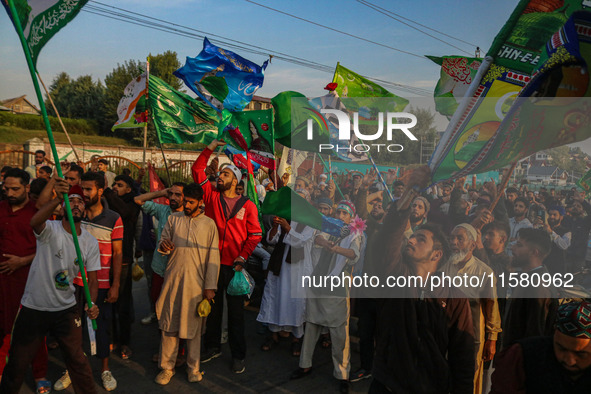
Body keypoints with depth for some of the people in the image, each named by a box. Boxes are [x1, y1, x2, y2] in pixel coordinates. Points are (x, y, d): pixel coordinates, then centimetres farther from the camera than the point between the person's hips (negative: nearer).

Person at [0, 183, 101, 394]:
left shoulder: (90, 242, -3)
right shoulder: (50, 229, -14)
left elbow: (92, 279, -1)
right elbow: (35, 222, -40)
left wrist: (92, 304, -19)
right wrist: (58, 199, -56)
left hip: (67, 309, 2)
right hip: (33, 307, -2)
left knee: (77, 360, 8)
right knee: (18, 362, 13)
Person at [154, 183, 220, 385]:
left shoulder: (209, 224, 4)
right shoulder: (173, 219, 8)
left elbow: (213, 257, 2)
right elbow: (163, 242, 10)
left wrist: (210, 286, -4)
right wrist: (163, 245, -16)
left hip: (196, 281, -1)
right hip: (173, 279, 1)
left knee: (193, 324, 7)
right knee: (169, 323, 5)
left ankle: (193, 367, 22)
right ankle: (167, 367, 20)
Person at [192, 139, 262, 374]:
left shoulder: (247, 205, 0)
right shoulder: (211, 196, 5)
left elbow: (255, 234, -2)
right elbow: (197, 171, 2)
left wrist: (243, 257, -11)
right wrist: (210, 149, -1)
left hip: (234, 265, -2)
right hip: (212, 262, 2)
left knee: (236, 311, 6)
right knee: (213, 306, 15)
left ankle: (238, 355, 19)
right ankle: (212, 348, 32)